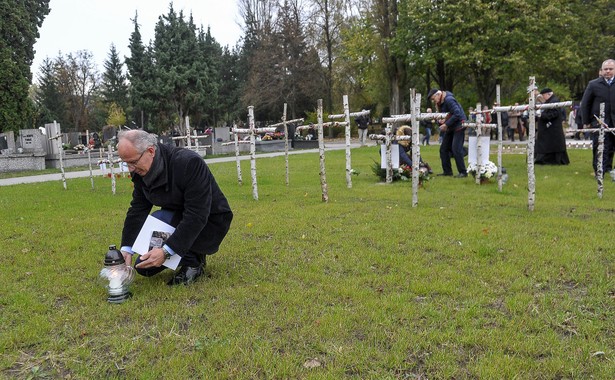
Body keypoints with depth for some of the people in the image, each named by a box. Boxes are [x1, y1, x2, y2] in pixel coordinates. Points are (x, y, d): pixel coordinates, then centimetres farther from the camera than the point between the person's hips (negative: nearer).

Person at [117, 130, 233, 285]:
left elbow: (197, 215, -33)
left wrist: (166, 251, -36)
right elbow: (137, 209, -3)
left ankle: (192, 263, -9)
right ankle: (193, 254, 18)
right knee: (144, 267, 2)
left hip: (209, 223, -7)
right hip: (177, 218, 7)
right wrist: (126, 249, -14)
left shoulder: (189, 162, -31)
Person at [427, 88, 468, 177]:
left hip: (458, 127, -10)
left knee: (456, 149, -13)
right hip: (450, 128, 10)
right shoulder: (440, 103, 10)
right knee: (443, 149, 7)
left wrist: (446, 124, -23)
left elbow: (457, 114, -25)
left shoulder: (449, 100, -19)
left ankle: (463, 172, -5)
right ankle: (447, 171, 14)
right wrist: (441, 122, -9)